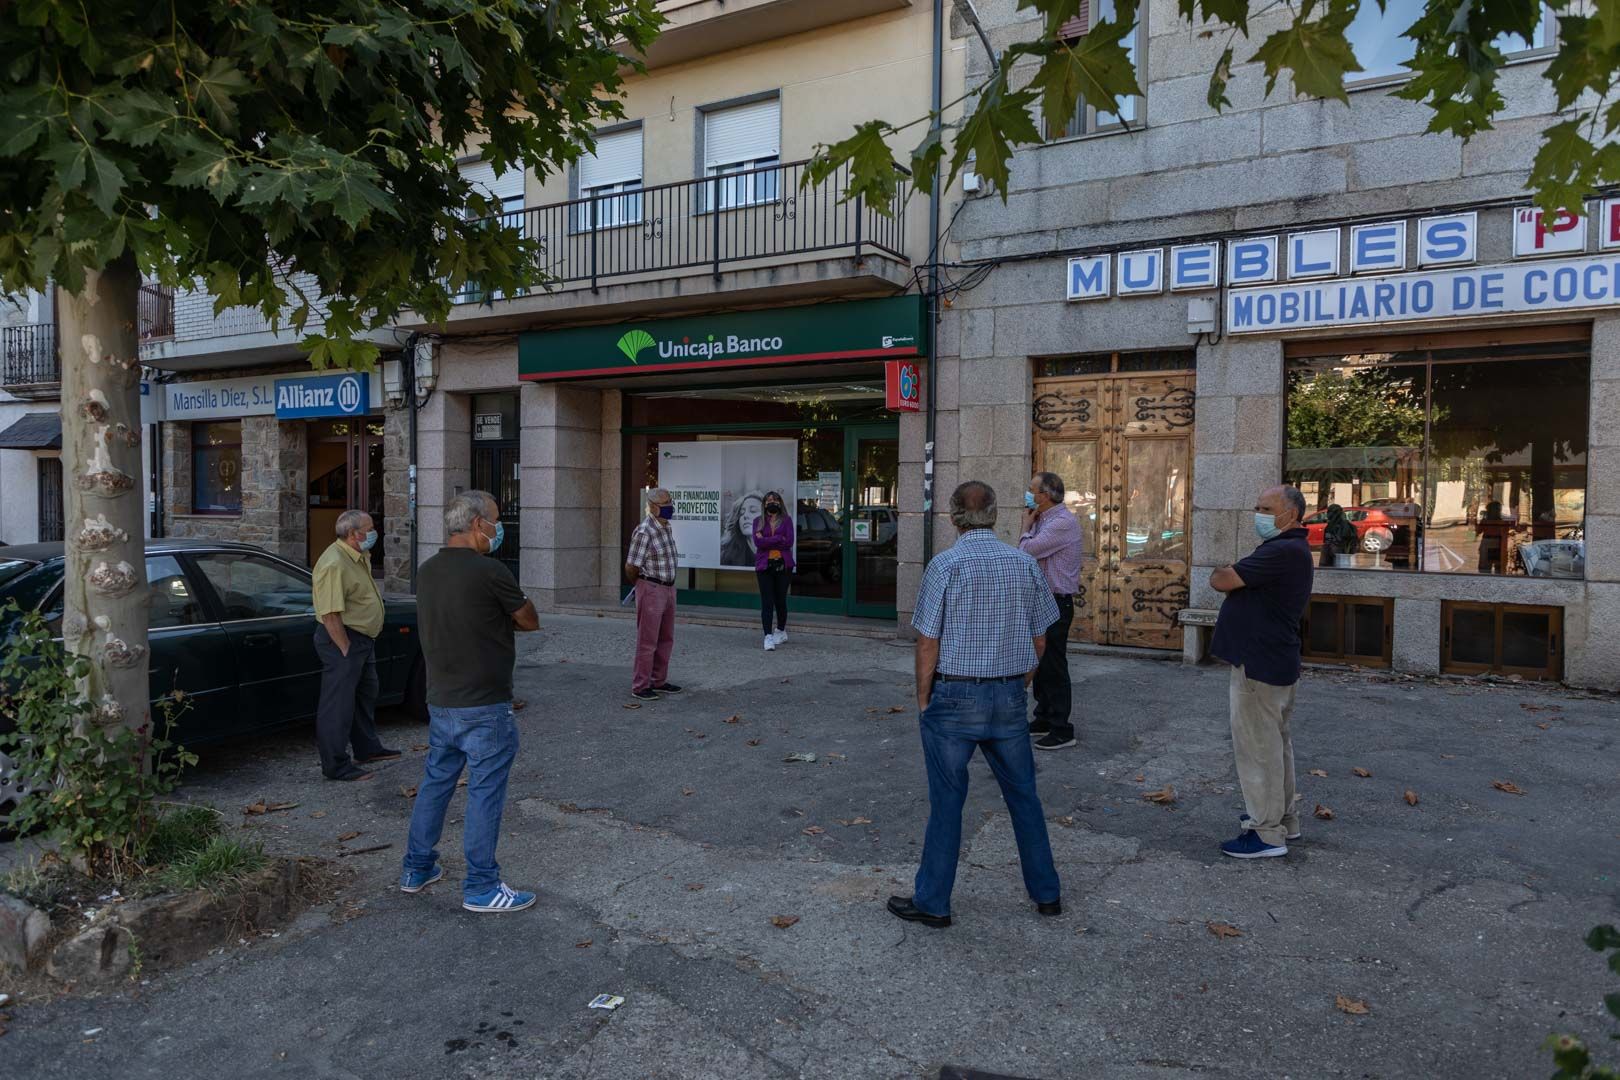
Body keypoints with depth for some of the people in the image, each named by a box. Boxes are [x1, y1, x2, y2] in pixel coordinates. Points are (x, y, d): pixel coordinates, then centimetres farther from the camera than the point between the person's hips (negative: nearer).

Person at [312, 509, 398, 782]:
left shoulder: (359, 557, 9)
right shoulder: (334, 564, -23)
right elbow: (330, 614, -26)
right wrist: (346, 649, -23)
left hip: (363, 638, 11)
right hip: (341, 638, -11)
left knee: (366, 693, 22)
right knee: (338, 703, -2)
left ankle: (367, 748, 36)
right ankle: (336, 766, 6)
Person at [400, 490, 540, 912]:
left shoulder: (426, 571, 5)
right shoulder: (488, 571, -19)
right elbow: (530, 621, -7)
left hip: (440, 702, 8)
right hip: (483, 707, -8)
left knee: (435, 782, 20)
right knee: (485, 793, 2)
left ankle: (417, 868, 32)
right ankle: (481, 887, 10)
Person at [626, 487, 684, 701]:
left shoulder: (666, 527, 8)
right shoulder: (644, 532, -19)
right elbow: (630, 567, -15)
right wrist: (640, 586, 2)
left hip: (669, 588, 8)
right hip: (651, 589, -8)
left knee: (666, 639, 14)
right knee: (647, 641, -2)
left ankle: (659, 681, 25)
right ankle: (640, 687, 6)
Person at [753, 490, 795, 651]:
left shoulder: (786, 520, 6)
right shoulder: (758, 521, 9)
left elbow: (789, 542, -8)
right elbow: (758, 542, -7)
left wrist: (767, 540, -9)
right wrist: (778, 539, -13)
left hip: (783, 565, 0)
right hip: (764, 565, 0)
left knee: (780, 600, 7)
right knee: (766, 601, -7)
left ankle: (781, 631, 27)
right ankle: (768, 636, -10)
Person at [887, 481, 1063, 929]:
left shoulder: (945, 564, -12)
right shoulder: (1025, 564, 2)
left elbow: (928, 644, -11)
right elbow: (1038, 640, 7)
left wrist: (923, 700, 0)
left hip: (954, 696, -4)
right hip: (1009, 698, 4)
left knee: (947, 801, 5)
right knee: (1023, 796, 17)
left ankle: (932, 902, 17)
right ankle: (1046, 892, 29)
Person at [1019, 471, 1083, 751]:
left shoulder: (1063, 522, -18)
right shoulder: (1045, 519, 13)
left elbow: (1027, 550, -22)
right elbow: (1028, 551, 11)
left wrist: (1027, 525, -5)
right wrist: (1030, 524, 4)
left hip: (1056, 603, -10)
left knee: (1053, 667, -4)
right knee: (1041, 664, 17)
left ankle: (1062, 731, 3)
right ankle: (1044, 720, 28)